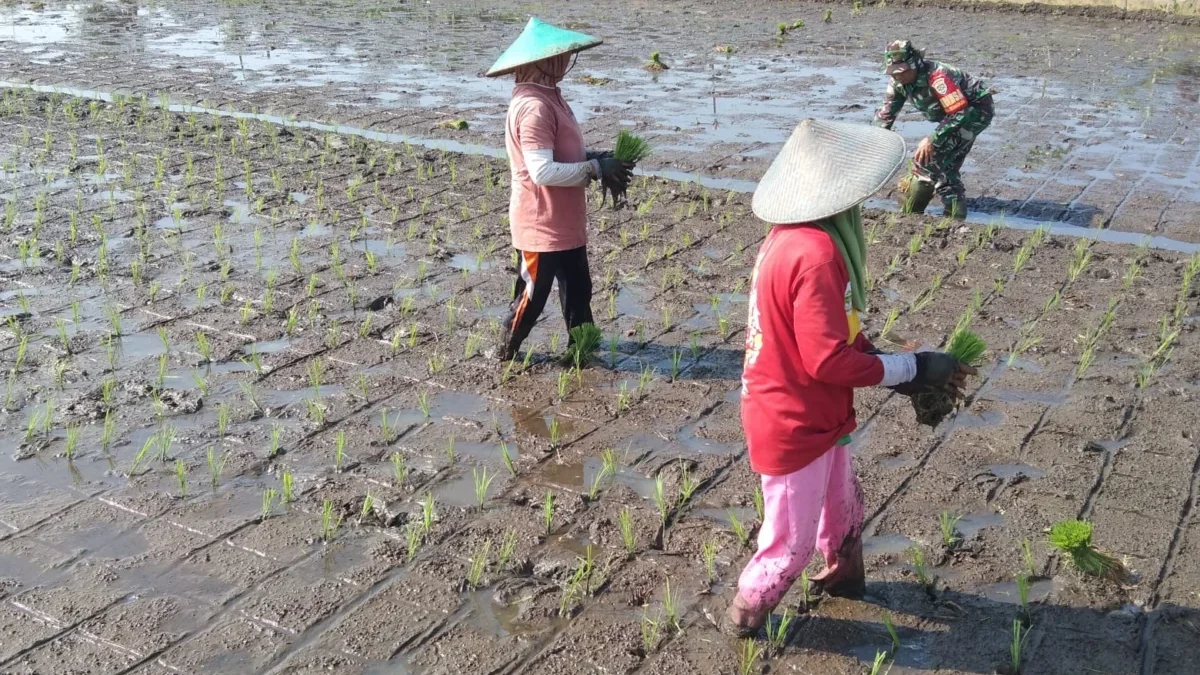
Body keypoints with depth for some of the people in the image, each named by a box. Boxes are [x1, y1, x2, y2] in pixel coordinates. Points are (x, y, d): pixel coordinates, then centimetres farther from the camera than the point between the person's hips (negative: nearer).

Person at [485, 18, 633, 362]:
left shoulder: (548, 97, 8)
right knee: (532, 295, 7)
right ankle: (506, 355, 25)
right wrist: (595, 169, -23)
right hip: (541, 225, -10)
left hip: (564, 222, 10)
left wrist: (594, 158, -1)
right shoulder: (533, 107, -24)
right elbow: (543, 171, -29)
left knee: (578, 288, 19)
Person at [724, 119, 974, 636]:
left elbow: (840, 333, 8)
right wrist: (913, 368, -16)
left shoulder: (797, 238, 3)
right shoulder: (815, 252, -29)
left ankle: (844, 575, 53)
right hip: (795, 425, -9)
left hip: (812, 416, 9)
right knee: (792, 540, 11)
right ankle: (745, 614, 33)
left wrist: (904, 375, 1)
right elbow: (830, 360, -29)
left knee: (842, 505, 29)